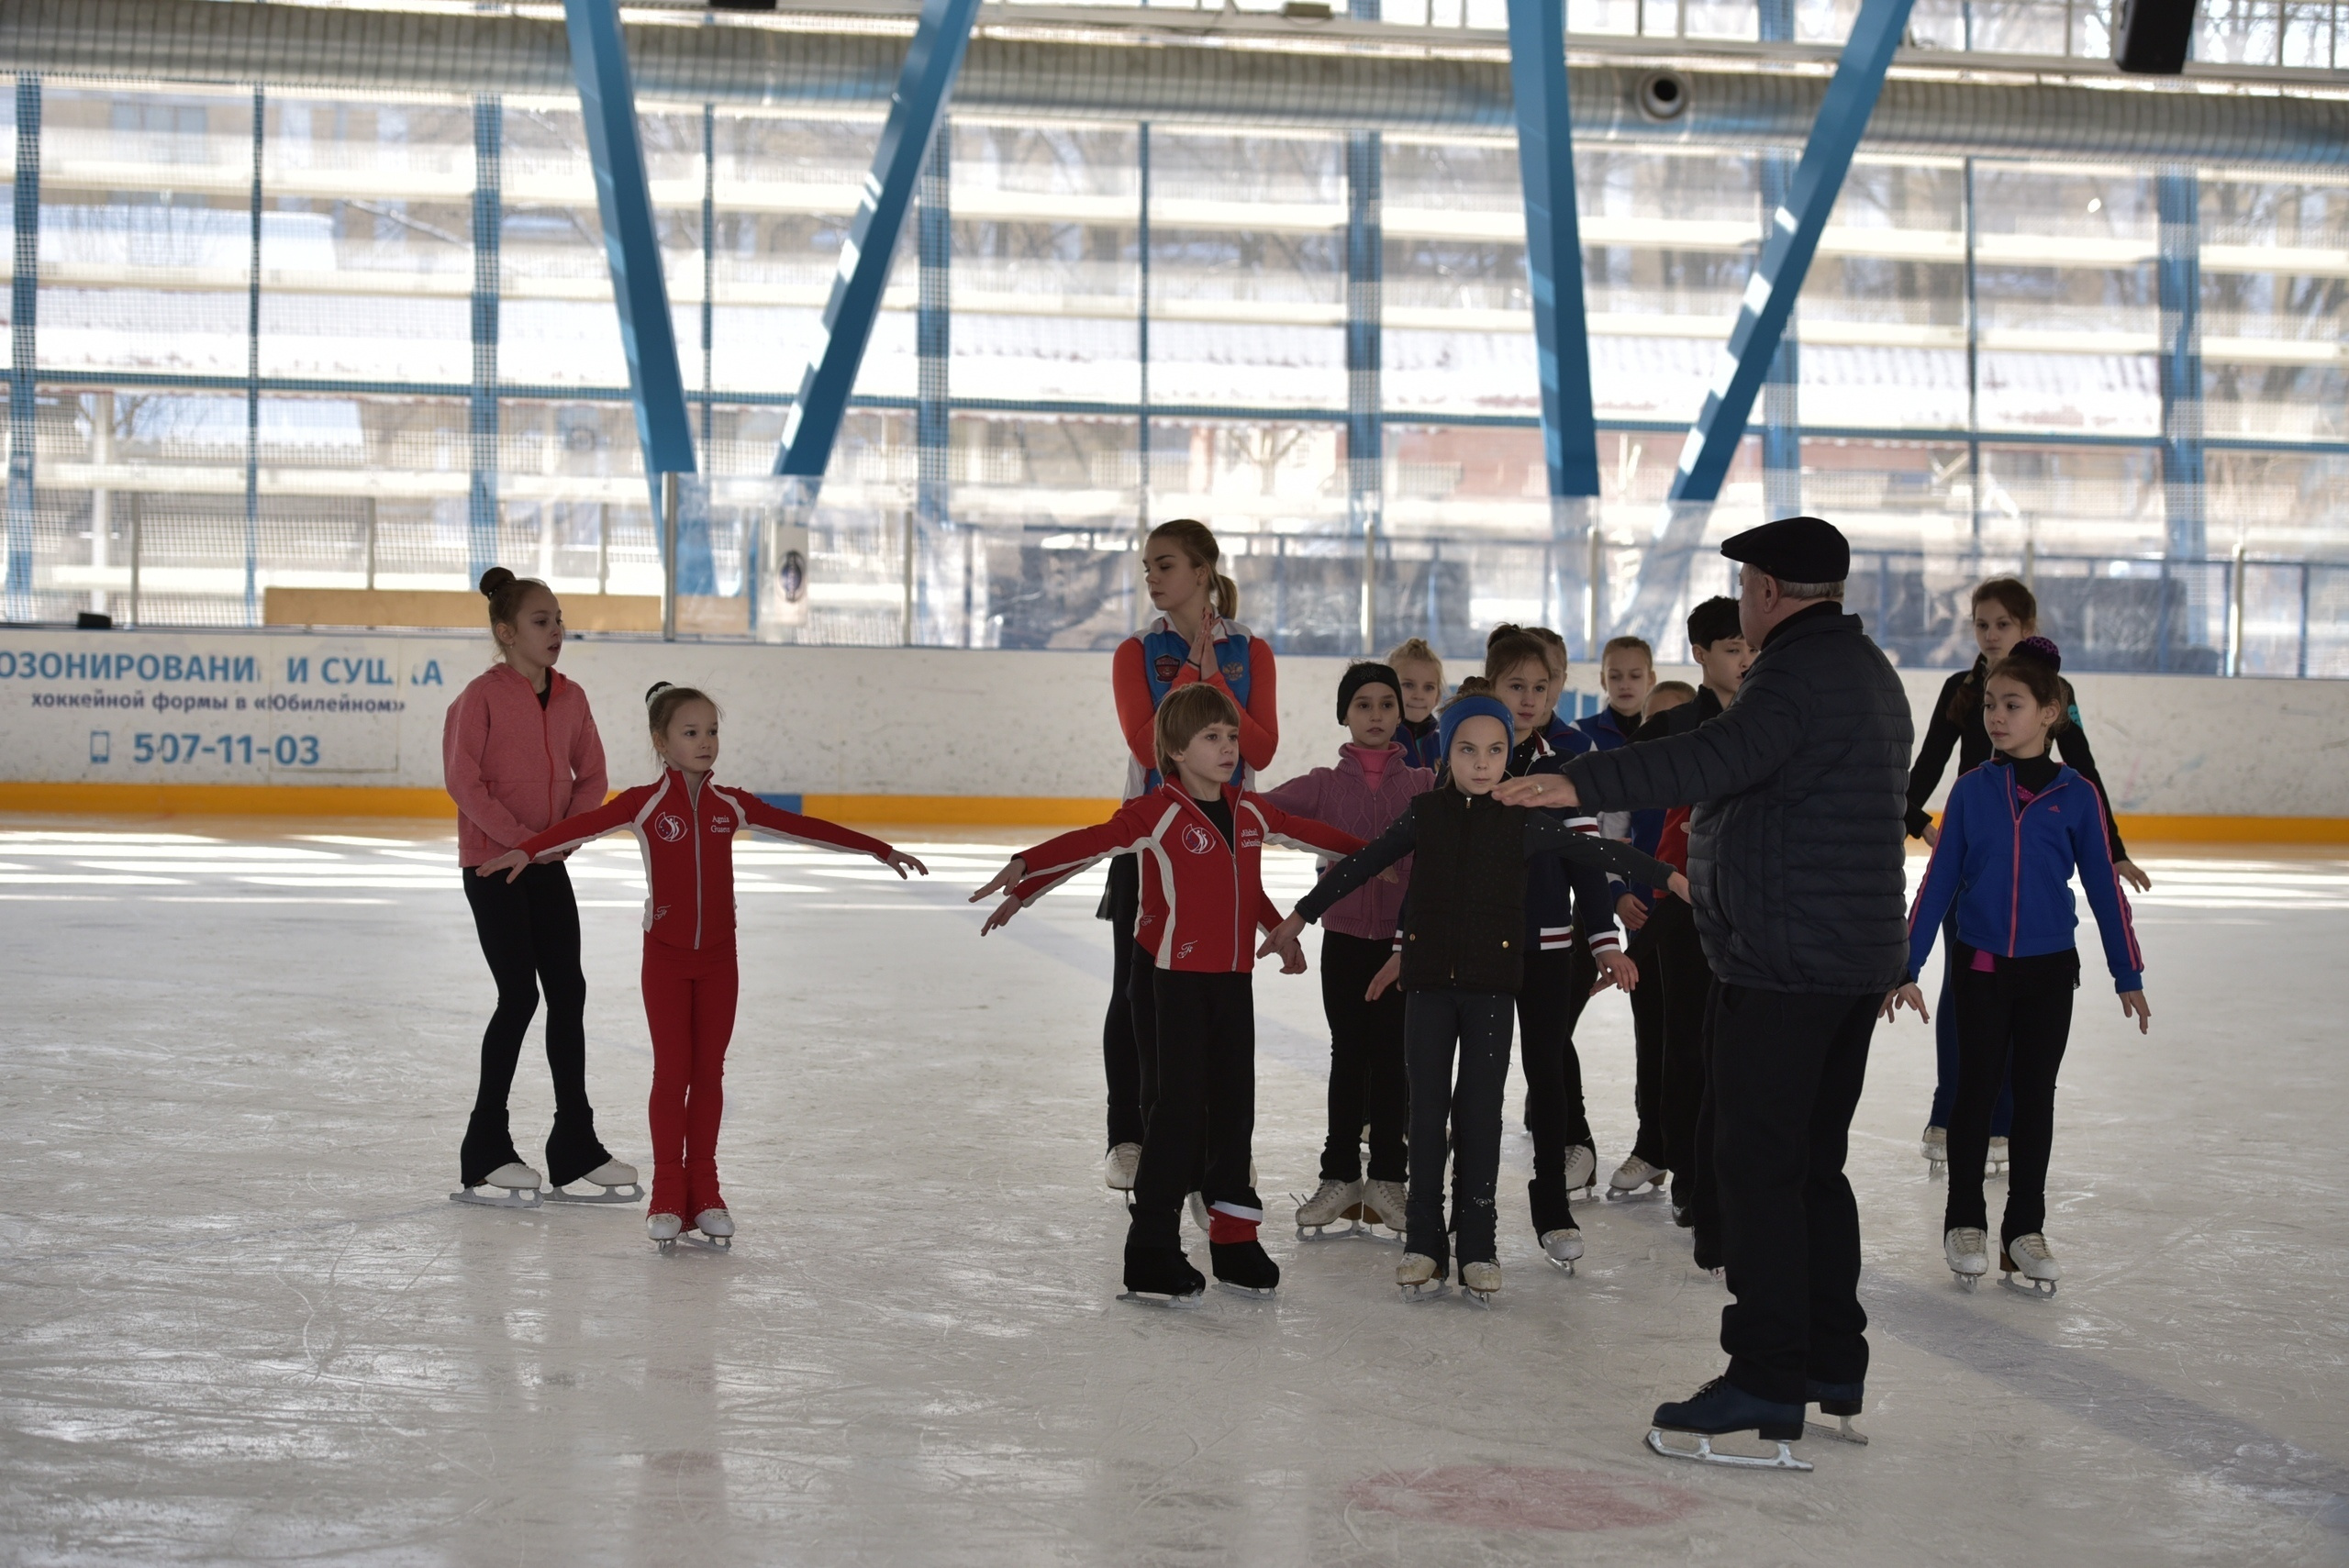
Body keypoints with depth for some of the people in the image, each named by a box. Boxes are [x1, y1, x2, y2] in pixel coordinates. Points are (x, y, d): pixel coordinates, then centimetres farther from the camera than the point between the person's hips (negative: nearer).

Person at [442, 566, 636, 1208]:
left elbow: (590, 776, 13)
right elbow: (463, 779, -16)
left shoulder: (570, 698, 6)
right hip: (492, 864, -6)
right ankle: (485, 1150, 6)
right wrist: (519, 837, -17)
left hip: (549, 864, 6)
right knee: (519, 994, -7)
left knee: (569, 992, 6)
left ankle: (576, 1148, 15)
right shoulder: (481, 696, -12)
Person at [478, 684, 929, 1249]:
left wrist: (881, 850, 6)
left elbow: (803, 827, 5)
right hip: (665, 954, -3)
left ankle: (704, 1191, 15)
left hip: (718, 955, 3)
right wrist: (527, 850, -36)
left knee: (709, 1073, 7)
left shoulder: (732, 805, 3)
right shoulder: (643, 803, -6)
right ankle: (668, 1193, 8)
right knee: (672, 1073, 0)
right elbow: (585, 824, -19)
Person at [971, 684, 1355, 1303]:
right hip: (1180, 978, -6)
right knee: (1180, 1107, -6)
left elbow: (1306, 832, 27)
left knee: (1235, 1106, 11)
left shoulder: (1251, 811, 9)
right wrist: (1025, 871, -36)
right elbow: (1091, 843, -22)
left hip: (1235, 978, 6)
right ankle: (1151, 1248, 2)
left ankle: (1233, 1236, 23)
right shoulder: (1158, 812, -10)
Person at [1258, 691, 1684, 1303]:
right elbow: (1361, 866, 11)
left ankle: (1478, 1246, 9)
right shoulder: (1425, 813, 4)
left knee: (1481, 1111, 1)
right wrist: (1301, 915, 16)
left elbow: (1595, 852, 2)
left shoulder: (1524, 821, 0)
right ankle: (1424, 1241, 11)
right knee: (1428, 1109, 4)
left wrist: (1667, 875, -3)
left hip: (1493, 982, -1)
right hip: (1429, 981, 1)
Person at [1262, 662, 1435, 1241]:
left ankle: (1387, 1177, 14)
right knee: (1349, 1055, 6)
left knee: (1392, 1057, 4)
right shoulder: (1325, 785, 1)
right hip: (1345, 937, 0)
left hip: (1404, 937, 0)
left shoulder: (1423, 785, 2)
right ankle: (1340, 1176, 15)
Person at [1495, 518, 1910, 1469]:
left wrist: (1583, 785, -44)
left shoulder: (1801, 676, -16)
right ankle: (1832, 1362, 23)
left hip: (1784, 964, -10)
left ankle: (1768, 1381, -7)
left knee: (1756, 1165, -8)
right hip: (1858, 956, 10)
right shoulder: (1868, 670, 18)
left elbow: (1715, 758, -34)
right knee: (1813, 1163, 16)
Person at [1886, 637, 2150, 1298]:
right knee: (1976, 1091, 6)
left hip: (2048, 970, 0)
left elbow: (2105, 887, 1)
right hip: (1979, 967, 0)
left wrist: (2127, 974, 2)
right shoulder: (1971, 790, -2)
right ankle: (1965, 1222, 19)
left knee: (2035, 1096, 8)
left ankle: (2025, 1230, 17)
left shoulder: (2075, 794, -4)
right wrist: (1906, 968, 0)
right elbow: (1938, 882, 2)